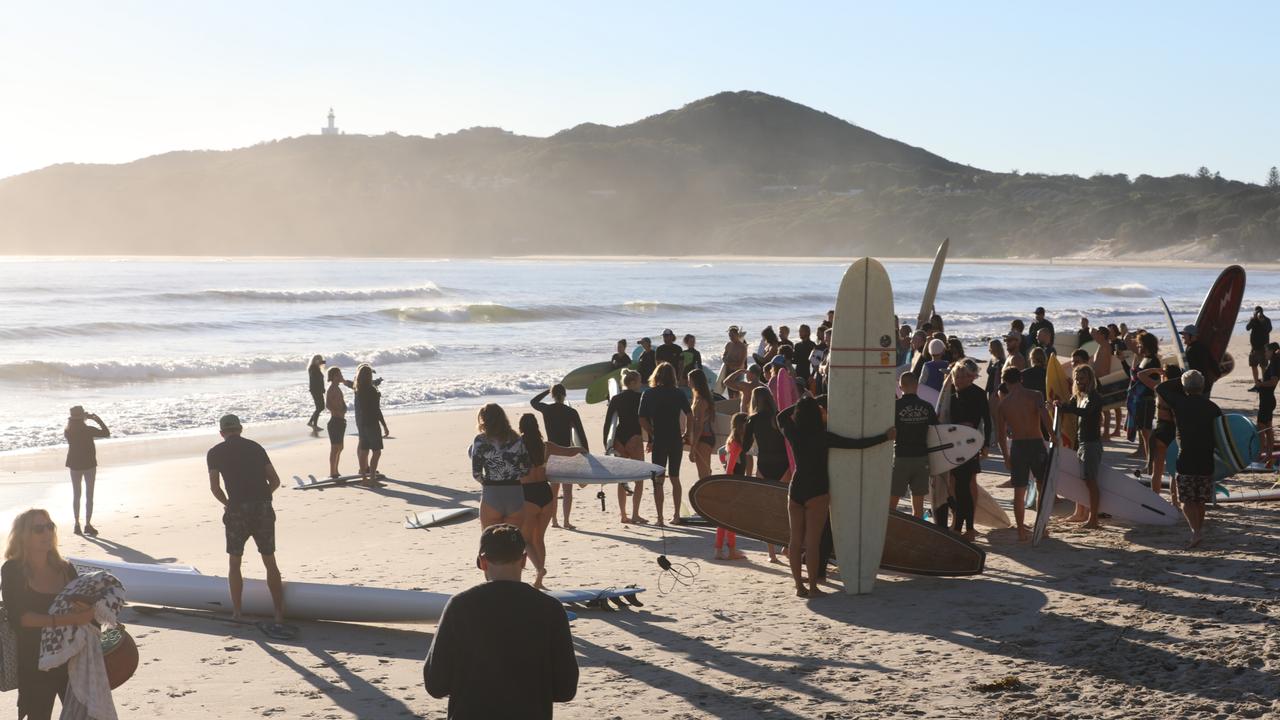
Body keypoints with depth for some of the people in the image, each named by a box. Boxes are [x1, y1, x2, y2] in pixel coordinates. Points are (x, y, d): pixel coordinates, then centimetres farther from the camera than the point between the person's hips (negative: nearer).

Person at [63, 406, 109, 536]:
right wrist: (98, 420, -1)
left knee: (76, 495, 14)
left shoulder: (67, 431, -5)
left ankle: (77, 524, 15)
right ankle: (88, 524, -1)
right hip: (89, 465, -4)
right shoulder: (88, 430, -17)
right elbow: (106, 433, -11)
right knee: (89, 496, 3)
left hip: (74, 465, 4)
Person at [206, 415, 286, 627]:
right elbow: (275, 480, 11)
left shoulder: (215, 453, 7)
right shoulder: (256, 447, 13)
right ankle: (279, 617, 5)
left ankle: (236, 613, 21)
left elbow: (215, 488, 4)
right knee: (270, 562, 11)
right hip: (264, 510, 2)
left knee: (234, 563, 17)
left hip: (238, 511, -2)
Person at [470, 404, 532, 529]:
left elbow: (476, 473, -5)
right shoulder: (516, 439, 6)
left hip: (491, 497, -3)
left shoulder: (480, 440, -3)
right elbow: (527, 468, 6)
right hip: (516, 496, 3)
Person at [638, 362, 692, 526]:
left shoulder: (648, 394, -3)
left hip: (658, 441, -2)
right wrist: (686, 434, 6)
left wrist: (652, 435, 0)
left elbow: (642, 420, -9)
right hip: (676, 440, 2)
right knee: (675, 478, 15)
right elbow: (690, 416, -4)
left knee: (658, 480, 3)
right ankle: (676, 515, 17)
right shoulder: (678, 394, 1)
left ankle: (660, 517, 1)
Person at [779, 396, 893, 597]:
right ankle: (813, 587, 0)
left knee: (796, 540, 8)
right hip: (817, 492, -5)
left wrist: (804, 404, 21)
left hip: (796, 490, 5)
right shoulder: (823, 437, -12)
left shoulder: (793, 433, -1)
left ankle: (799, 586, 11)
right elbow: (857, 444, -12)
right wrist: (885, 437, -3)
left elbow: (781, 416, 21)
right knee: (812, 541, -3)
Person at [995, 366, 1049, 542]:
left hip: (1017, 447, 1)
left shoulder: (1003, 404, 3)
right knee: (1043, 488, 15)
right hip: (1037, 444, -1)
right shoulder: (1035, 397, -3)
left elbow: (1001, 434, 5)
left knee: (1019, 492, 8)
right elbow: (1045, 417, -21)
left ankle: (1022, 532, 9)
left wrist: (1006, 457, 14)